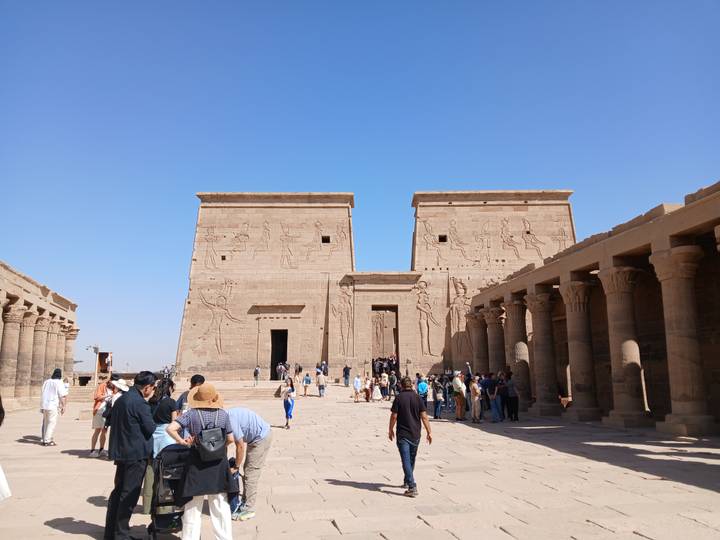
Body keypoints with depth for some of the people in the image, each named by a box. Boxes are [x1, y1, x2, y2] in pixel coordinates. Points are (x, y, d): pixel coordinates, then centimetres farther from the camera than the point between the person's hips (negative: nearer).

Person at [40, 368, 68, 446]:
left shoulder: (46, 382, 12)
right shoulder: (59, 383, -8)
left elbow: (42, 394, 17)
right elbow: (62, 396, -12)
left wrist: (42, 406, 24)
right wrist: (63, 406, -7)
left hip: (44, 405, 7)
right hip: (53, 406, -7)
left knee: (46, 423, 15)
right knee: (52, 423, -2)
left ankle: (45, 439, 19)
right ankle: (47, 441, -4)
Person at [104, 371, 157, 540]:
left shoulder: (120, 399, 9)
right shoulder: (140, 403, -19)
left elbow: (112, 422, 17)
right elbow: (150, 428, -14)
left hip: (120, 452, 9)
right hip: (136, 453, -9)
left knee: (118, 490, 18)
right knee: (129, 494, 1)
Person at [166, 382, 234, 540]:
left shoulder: (191, 414, -10)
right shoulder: (223, 414, -5)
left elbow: (170, 428, -20)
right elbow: (230, 439, -1)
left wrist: (182, 441, -7)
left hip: (197, 464, -1)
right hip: (219, 463, 2)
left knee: (193, 507, 12)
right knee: (221, 506, 13)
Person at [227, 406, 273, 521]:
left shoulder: (230, 421, -25)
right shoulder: (226, 415, 3)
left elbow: (240, 446, -19)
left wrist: (236, 467, -5)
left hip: (262, 438, -10)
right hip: (258, 437, 10)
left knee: (251, 472, -4)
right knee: (247, 470, 15)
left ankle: (248, 509, 3)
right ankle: (245, 503, 26)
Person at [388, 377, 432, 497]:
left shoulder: (399, 398, -8)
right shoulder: (417, 398, -1)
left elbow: (394, 416, -8)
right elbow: (424, 417, -5)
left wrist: (391, 430, 6)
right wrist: (429, 432, 1)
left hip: (402, 434, -4)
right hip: (415, 434, 4)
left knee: (406, 460, -5)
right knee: (411, 460, 20)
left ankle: (412, 487, -15)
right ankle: (407, 482, 35)